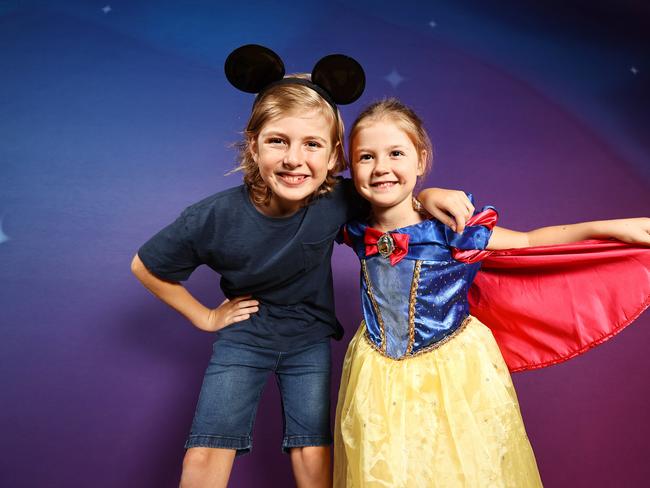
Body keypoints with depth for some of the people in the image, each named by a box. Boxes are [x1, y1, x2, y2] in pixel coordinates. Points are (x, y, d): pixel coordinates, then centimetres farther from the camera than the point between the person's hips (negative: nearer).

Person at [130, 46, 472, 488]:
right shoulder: (214, 219, -26)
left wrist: (428, 195, -21)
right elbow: (146, 267, -8)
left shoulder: (337, 200, -24)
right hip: (243, 336, 0)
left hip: (310, 338, 1)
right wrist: (205, 316, -4)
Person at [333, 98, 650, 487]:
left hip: (453, 370, -2)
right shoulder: (357, 232, -10)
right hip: (381, 378, 3)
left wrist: (608, 227, -11)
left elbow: (527, 242, -7)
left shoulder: (449, 228, -19)